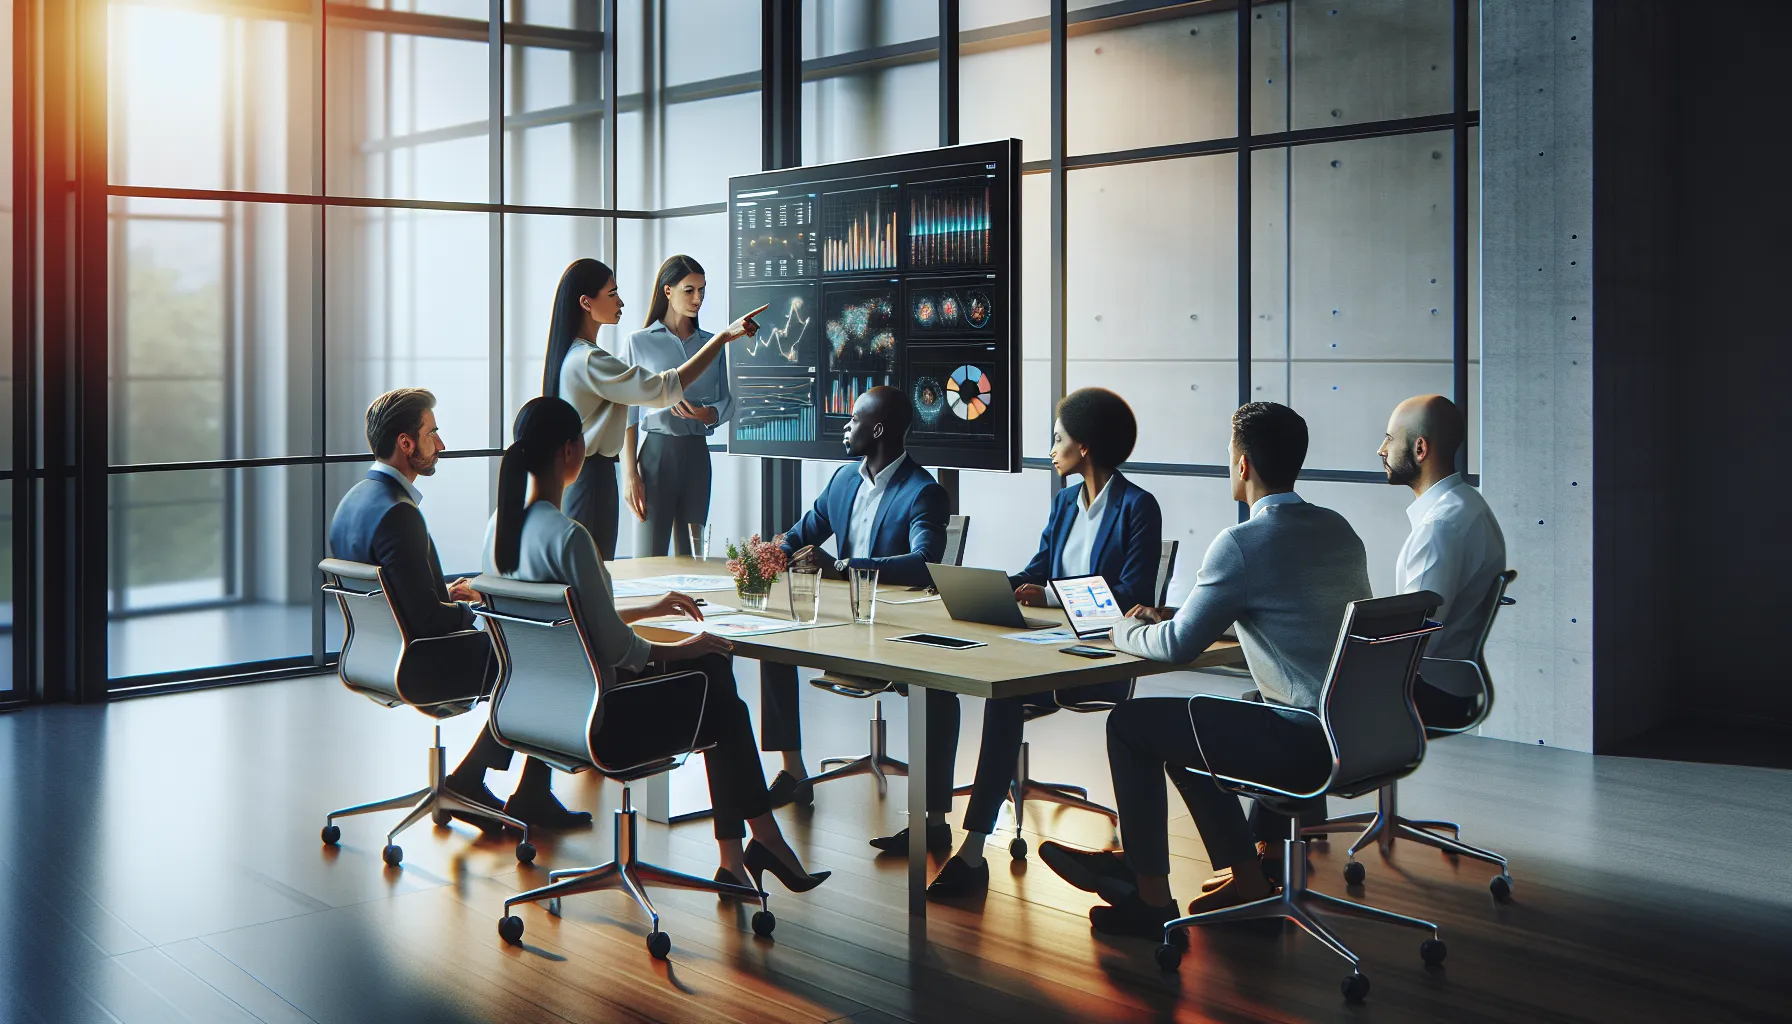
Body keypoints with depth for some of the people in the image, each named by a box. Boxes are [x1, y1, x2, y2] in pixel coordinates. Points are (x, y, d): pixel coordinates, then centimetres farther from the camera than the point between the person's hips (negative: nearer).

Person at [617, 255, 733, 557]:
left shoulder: (712, 345, 11)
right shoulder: (638, 343, 1)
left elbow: (726, 403, 14)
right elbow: (627, 415, -1)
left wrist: (707, 414, -10)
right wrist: (630, 474, -8)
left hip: (697, 453, 4)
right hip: (656, 450, -3)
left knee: (692, 552, 4)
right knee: (650, 554, -6)